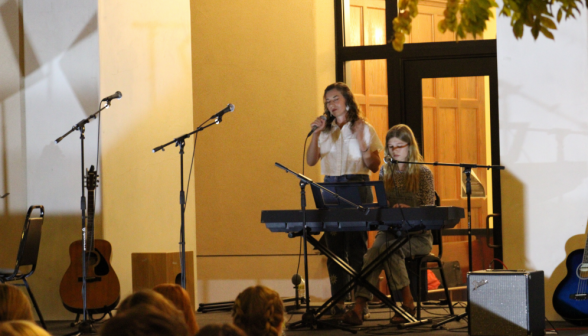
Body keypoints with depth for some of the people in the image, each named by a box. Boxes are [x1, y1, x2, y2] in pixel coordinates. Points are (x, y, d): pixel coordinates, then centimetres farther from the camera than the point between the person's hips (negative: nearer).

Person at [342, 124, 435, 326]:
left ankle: (408, 303, -22)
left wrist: (409, 210, -22)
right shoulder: (385, 172, 13)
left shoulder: (423, 173, 1)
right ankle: (358, 308, -43)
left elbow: (429, 208, -3)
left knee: (388, 249, -34)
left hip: (418, 235, -3)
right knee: (371, 256, -29)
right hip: (390, 231, 3)